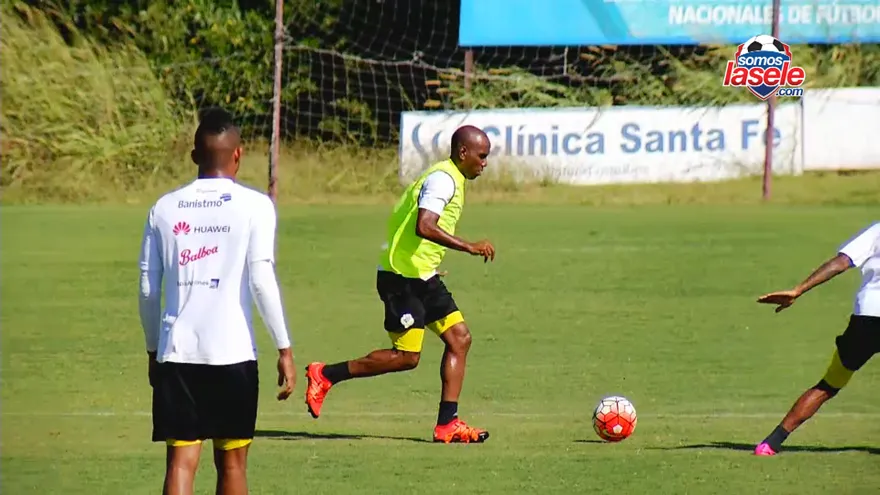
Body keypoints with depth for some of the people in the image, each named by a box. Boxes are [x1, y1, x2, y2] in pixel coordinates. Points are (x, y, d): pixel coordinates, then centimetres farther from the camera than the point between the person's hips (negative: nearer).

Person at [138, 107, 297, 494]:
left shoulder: (164, 209, 7)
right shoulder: (254, 206, -1)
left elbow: (147, 289, 9)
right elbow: (261, 280, -9)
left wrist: (153, 349, 21)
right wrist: (284, 349, -3)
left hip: (176, 351, 2)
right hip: (233, 351, -2)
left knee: (181, 460, -2)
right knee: (231, 462, 12)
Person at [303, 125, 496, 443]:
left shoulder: (451, 179, 16)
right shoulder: (442, 179, -17)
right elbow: (424, 227, -30)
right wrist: (469, 247, -29)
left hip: (422, 277, 10)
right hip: (402, 276, -10)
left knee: (459, 338, 2)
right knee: (406, 357, -9)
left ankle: (447, 424, 2)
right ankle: (325, 375, 3)